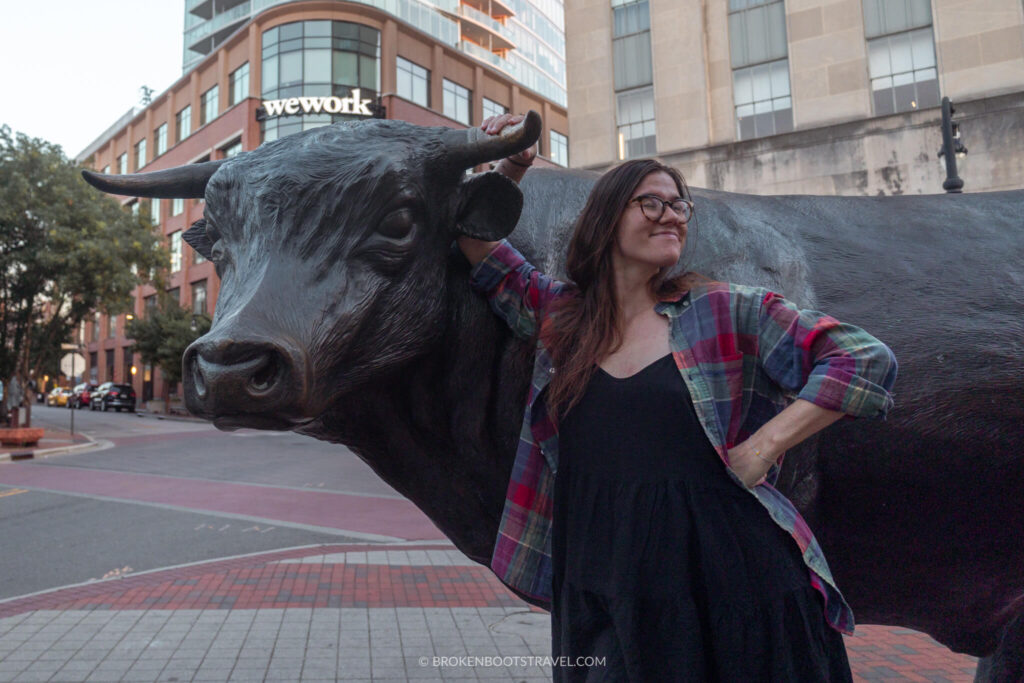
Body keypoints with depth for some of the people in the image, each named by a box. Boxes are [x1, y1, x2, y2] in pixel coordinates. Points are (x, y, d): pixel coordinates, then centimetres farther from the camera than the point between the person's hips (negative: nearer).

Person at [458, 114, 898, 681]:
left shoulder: (724, 312, 0)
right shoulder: (560, 315, 7)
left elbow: (865, 360, -1)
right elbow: (481, 253, 18)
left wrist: (763, 446, -9)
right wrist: (508, 169, 3)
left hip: (725, 585, -1)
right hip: (599, 588, 2)